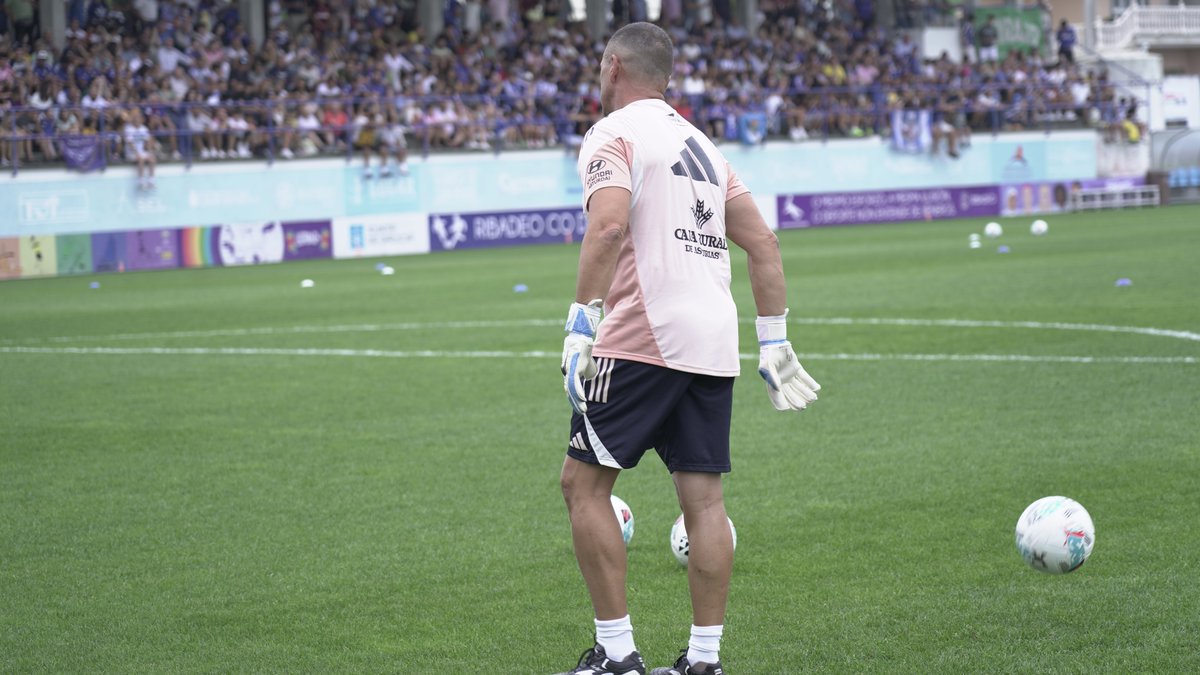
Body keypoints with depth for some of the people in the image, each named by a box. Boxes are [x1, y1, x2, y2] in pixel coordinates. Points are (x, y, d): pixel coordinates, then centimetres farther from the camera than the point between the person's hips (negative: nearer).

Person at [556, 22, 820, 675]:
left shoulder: (613, 134, -2)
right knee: (703, 497, 6)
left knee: (583, 482, 1)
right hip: (714, 344, 7)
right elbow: (762, 242, 19)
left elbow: (607, 228, -20)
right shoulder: (702, 144, 21)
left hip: (643, 338, -7)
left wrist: (582, 323, -21)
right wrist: (773, 341, 20)